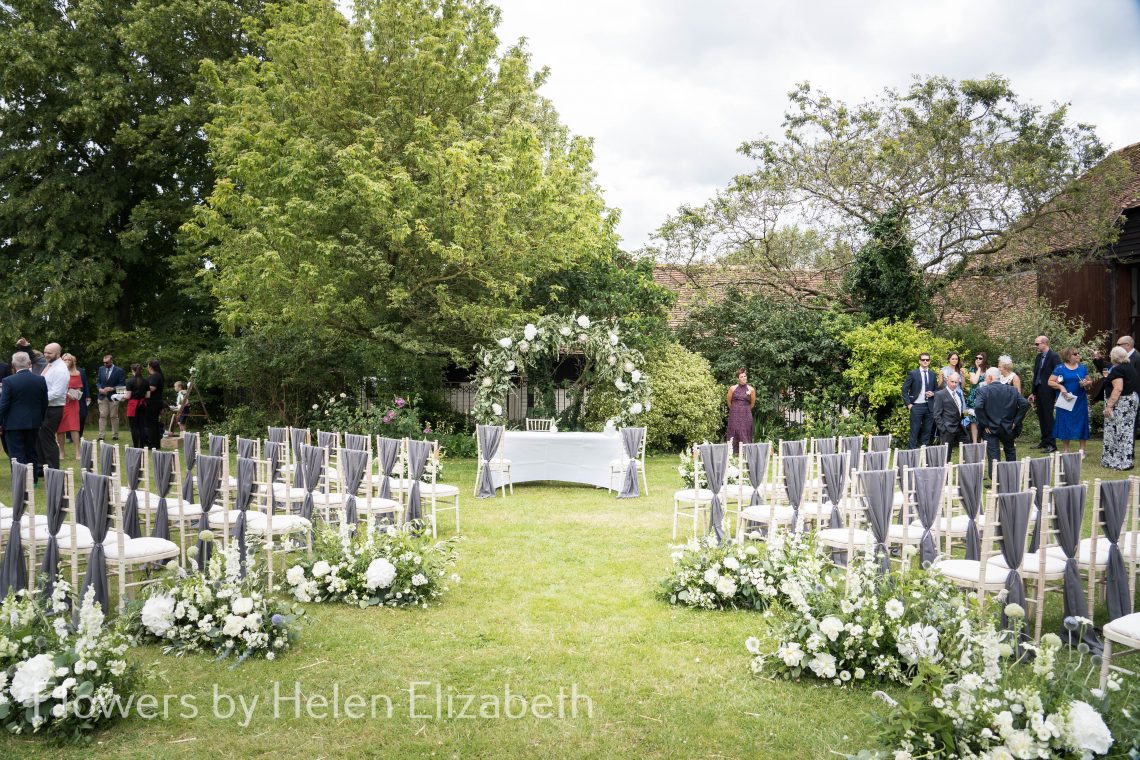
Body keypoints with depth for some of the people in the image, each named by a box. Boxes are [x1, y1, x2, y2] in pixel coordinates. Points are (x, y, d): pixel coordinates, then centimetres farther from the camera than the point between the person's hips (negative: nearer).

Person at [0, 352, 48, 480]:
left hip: (14, 424, -4)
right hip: (34, 423, 4)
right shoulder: (40, 380, -1)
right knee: (31, 452, 14)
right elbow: (44, 404, 5)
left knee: (17, 454, 1)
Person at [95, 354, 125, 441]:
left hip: (113, 397, -3)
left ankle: (115, 435, 9)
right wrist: (100, 389, -5)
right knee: (102, 416, 0)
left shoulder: (119, 370, -2)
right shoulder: (101, 369, 11)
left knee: (114, 416, 2)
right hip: (102, 396, 3)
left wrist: (112, 389, -15)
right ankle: (101, 436, 0)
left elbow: (122, 384, -4)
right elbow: (97, 381, 14)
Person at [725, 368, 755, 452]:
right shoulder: (732, 388, 1)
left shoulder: (751, 389, 2)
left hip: (746, 416, 0)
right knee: (734, 434, -3)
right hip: (734, 416, 0)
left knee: (745, 435, -3)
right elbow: (729, 402, 12)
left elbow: (752, 404, 14)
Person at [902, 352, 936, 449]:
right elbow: (904, 390, -2)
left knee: (927, 431, 6)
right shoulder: (913, 373, -1)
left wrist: (933, 393, -2)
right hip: (916, 406, -4)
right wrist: (908, 404, -9)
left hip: (929, 407, 4)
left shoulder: (932, 375, 11)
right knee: (914, 432, -3)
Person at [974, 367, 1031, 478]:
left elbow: (978, 407, -24)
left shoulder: (983, 390, -10)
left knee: (993, 456, -2)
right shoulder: (1012, 390, 2)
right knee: (1010, 451, 23)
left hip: (990, 428, -4)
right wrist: (1016, 421, -1)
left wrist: (985, 424, -14)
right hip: (1008, 428, 4)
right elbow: (1025, 404, -6)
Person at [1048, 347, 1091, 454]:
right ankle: (1066, 450, 13)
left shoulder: (1083, 368, 7)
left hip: (1080, 401, 2)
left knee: (1080, 423, 3)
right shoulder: (1060, 368, -2)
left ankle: (1082, 449, 11)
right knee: (1066, 423, 3)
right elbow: (1050, 382, -3)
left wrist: (1086, 383, -9)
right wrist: (1060, 386, -18)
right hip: (1066, 400, -2)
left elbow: (1090, 381, 13)